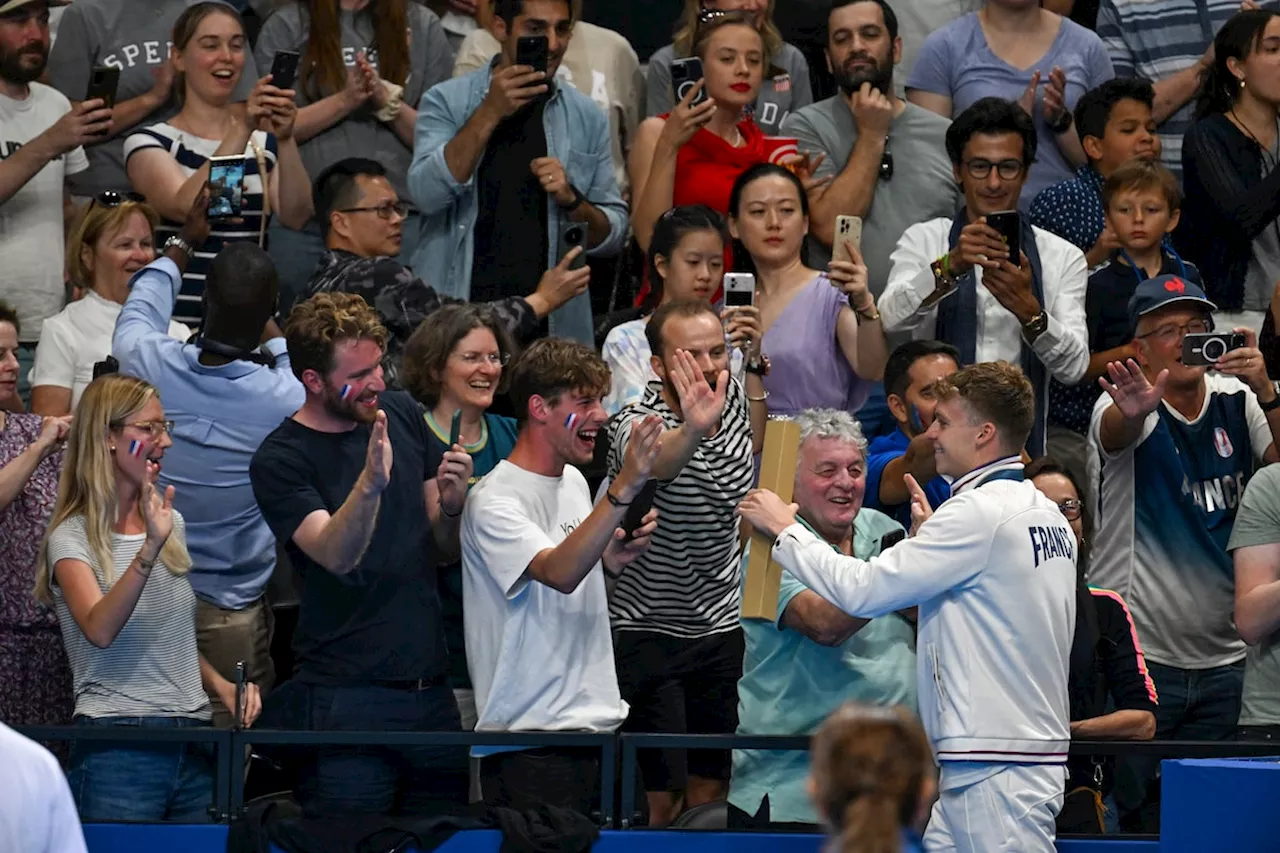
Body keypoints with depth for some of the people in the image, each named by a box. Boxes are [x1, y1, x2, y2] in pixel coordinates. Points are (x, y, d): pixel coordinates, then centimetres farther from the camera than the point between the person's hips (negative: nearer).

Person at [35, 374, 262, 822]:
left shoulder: (170, 524, 15)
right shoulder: (72, 539, -6)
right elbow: (100, 631, -24)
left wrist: (221, 685, 8)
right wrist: (150, 548, -34)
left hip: (192, 748, 6)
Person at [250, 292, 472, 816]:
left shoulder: (402, 414, 10)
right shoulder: (280, 460, -6)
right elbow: (337, 556, -21)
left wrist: (452, 506, -8)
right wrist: (370, 483, -39)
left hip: (430, 689, 5)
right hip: (345, 698, -5)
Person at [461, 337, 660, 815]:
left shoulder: (574, 482, 13)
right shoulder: (493, 501, -14)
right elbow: (558, 574, -30)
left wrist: (612, 559, 5)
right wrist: (624, 489, -38)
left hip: (597, 717, 8)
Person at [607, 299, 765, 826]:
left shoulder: (732, 396, 1)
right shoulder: (636, 425, -20)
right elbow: (658, 462, -46)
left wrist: (755, 366, 13)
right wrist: (692, 428, -67)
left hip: (719, 625, 6)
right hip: (649, 629, -6)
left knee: (710, 792, 9)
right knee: (663, 798, -7)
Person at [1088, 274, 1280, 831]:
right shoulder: (1131, 402, -7)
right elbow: (1116, 430, -31)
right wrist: (1133, 410, -56)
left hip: (1224, 658, 4)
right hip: (1140, 654, -4)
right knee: (1133, 813, -6)